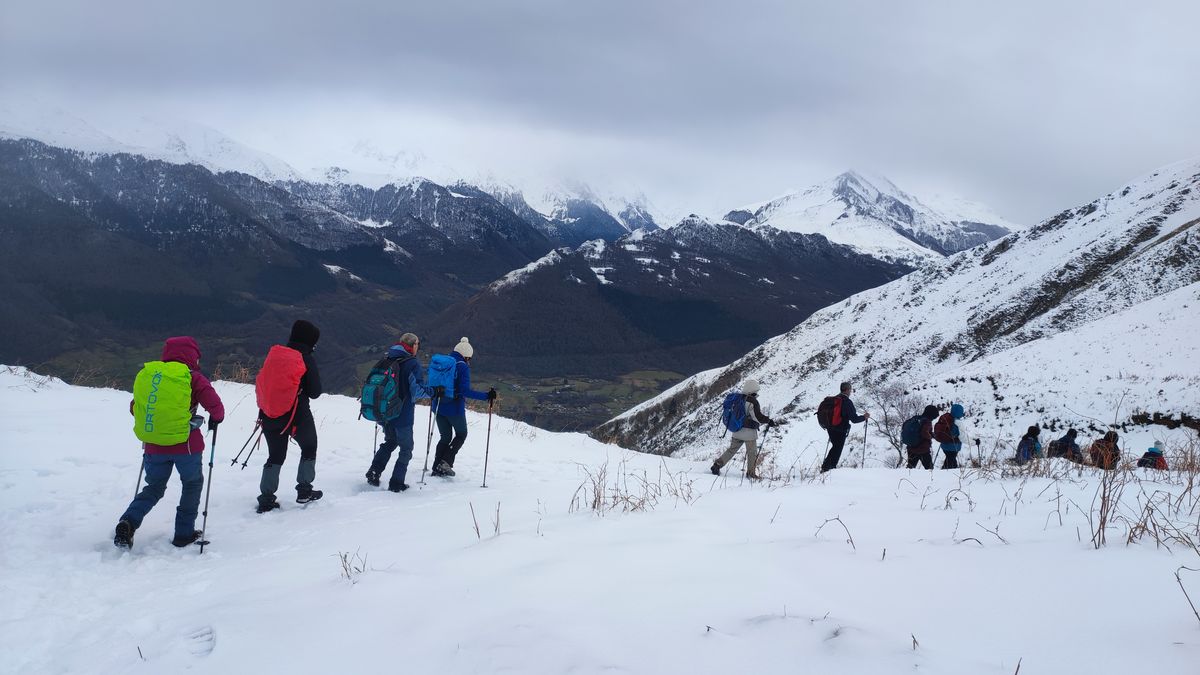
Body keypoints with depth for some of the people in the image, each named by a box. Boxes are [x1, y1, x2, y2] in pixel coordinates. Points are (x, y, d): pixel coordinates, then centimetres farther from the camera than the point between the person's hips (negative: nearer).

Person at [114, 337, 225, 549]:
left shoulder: (146, 374, 8)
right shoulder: (193, 378, -8)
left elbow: (134, 407, 16)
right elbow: (214, 405, -13)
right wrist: (216, 418, 9)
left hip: (153, 446, 4)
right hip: (186, 445, -4)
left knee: (153, 488, 19)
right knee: (192, 484, 18)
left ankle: (128, 523, -3)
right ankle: (184, 533, 18)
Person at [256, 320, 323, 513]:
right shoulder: (307, 360, -11)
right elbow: (315, 392, -9)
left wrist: (263, 413, 17)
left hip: (270, 415, 4)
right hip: (298, 416, -4)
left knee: (275, 455, 14)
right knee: (309, 448, 20)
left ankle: (266, 499, 7)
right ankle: (304, 490, 17)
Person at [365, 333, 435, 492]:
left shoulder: (387, 360, 7)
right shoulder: (413, 363, -14)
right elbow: (417, 390, -20)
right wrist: (433, 392, -5)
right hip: (403, 416, -6)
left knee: (390, 441, 27)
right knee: (406, 448, 10)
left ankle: (374, 471, 13)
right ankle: (396, 483, 9)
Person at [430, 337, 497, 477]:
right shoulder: (463, 367, -13)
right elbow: (465, 391, -22)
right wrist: (486, 396, -22)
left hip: (439, 407, 6)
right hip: (455, 408, -5)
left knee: (445, 437, 21)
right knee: (461, 435, 17)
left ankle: (437, 467, 16)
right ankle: (446, 462, 3)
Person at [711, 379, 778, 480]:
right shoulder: (752, 401, -17)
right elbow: (758, 417, -20)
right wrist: (770, 422, -9)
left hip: (736, 431, 6)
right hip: (749, 432, -6)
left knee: (731, 450, 17)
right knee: (752, 453, 9)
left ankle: (717, 464, 10)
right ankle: (751, 473, 13)